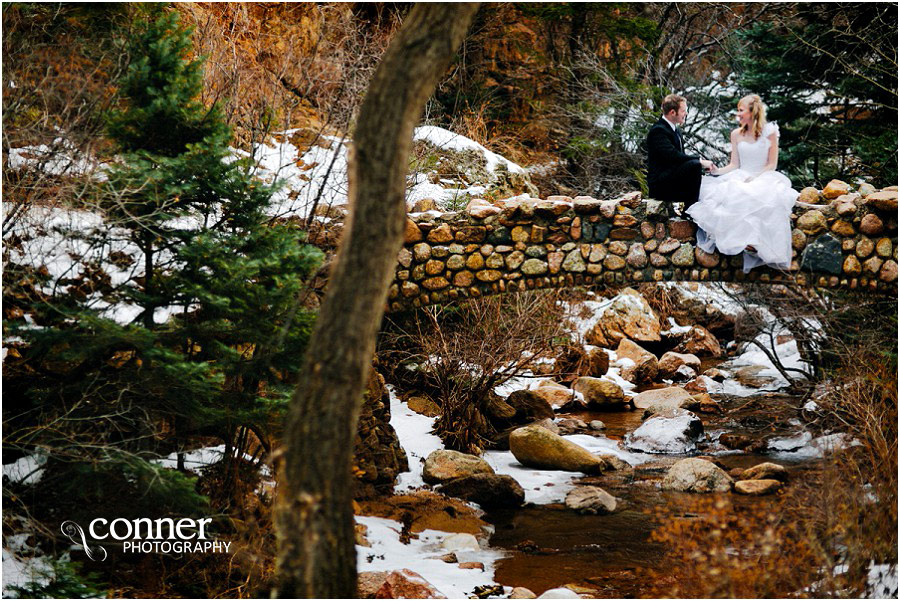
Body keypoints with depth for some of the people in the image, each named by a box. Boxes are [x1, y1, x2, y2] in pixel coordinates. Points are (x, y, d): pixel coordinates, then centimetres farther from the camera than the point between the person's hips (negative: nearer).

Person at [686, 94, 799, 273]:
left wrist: (755, 178, -15)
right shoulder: (736, 134, 11)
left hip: (764, 177, -3)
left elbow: (772, 164, 0)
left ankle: (753, 242, -36)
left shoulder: (769, 132, 1)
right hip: (740, 178, 3)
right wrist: (718, 171, -11)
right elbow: (734, 165, 8)